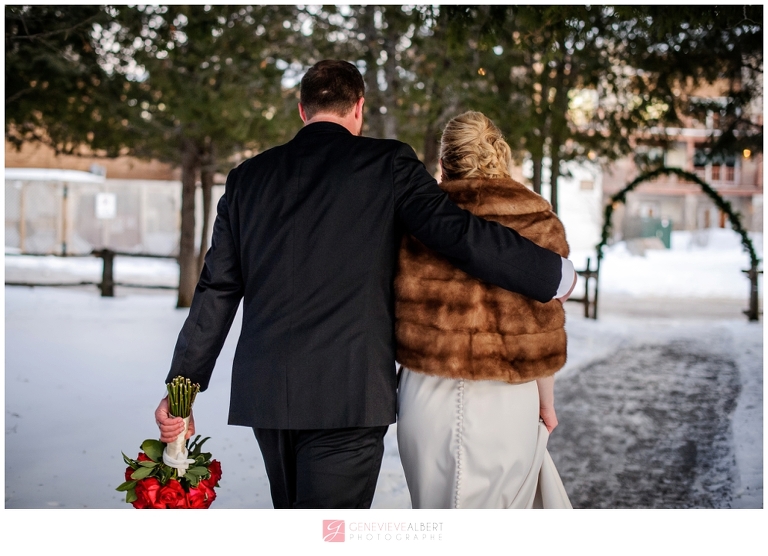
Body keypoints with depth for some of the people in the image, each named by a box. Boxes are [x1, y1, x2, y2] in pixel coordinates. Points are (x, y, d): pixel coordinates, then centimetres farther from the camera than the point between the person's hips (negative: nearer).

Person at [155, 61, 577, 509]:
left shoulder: (248, 177, 11)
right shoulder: (387, 164, -2)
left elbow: (216, 291, 10)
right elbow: (461, 233, -9)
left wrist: (183, 385, 14)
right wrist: (557, 274, 3)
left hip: (263, 392, 6)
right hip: (347, 395, -5)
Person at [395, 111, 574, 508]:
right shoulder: (537, 223, -4)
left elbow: (399, 313, 3)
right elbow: (541, 328, -3)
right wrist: (546, 403, 8)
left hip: (427, 400, 1)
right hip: (505, 403, -1)